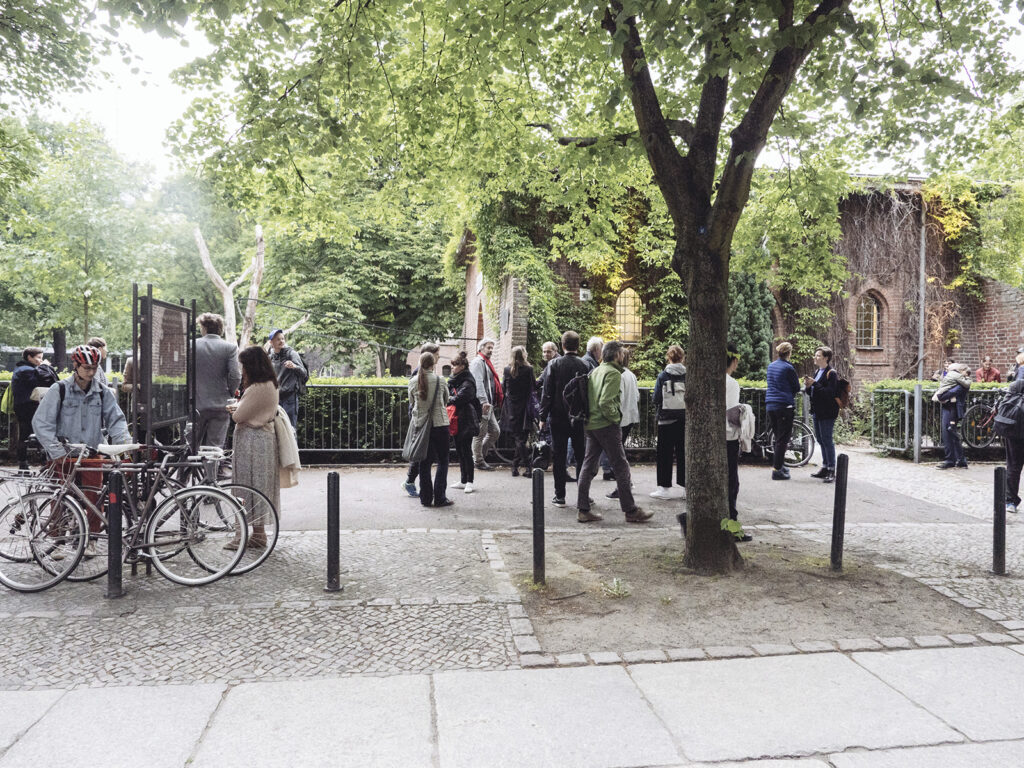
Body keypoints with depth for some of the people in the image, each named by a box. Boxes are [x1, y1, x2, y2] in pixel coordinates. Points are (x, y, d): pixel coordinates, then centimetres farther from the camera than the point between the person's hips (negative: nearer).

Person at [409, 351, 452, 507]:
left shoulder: (413, 382, -3)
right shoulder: (440, 380, -8)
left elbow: (411, 401, 9)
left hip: (421, 424, 3)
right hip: (440, 423, -3)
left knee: (424, 462, 11)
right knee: (442, 461, 7)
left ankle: (425, 498, 13)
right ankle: (440, 498, 3)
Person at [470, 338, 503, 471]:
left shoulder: (487, 363, 24)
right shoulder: (478, 362, -8)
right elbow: (478, 383, -20)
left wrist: (495, 402, 23)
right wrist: (484, 401, -28)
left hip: (489, 405, 10)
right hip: (481, 405, -10)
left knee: (495, 431, 12)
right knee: (480, 433, -4)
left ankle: (480, 455, 20)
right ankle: (478, 461, 3)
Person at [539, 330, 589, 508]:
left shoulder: (554, 364, -6)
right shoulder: (585, 365, -2)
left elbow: (547, 392, -7)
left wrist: (543, 417, -1)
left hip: (558, 417, -1)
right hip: (580, 418, 1)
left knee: (559, 457, 5)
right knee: (581, 456, 10)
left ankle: (560, 496, 6)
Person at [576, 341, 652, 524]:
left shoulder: (595, 371, 15)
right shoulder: (613, 373, -11)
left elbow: (587, 398, 14)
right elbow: (605, 402, -22)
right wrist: (616, 418, -10)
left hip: (590, 425, 9)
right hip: (606, 426, -9)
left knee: (589, 465, 9)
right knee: (621, 467, -1)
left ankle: (583, 510, 11)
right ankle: (631, 511, 5)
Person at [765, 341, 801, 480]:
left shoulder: (771, 365, 10)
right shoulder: (788, 368, -11)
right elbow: (797, 388, -3)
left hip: (770, 405, 7)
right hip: (785, 405, -7)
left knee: (777, 436, 17)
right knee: (783, 439, -2)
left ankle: (778, 465, 22)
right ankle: (777, 470, -3)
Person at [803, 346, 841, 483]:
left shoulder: (831, 373, -12)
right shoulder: (818, 372, 16)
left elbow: (829, 393, -22)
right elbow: (811, 393, 19)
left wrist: (814, 384, -22)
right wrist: (808, 386, -1)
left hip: (827, 413, -9)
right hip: (817, 411, 9)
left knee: (827, 440, -7)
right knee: (820, 440, 14)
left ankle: (831, 471, -3)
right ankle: (825, 468, 23)